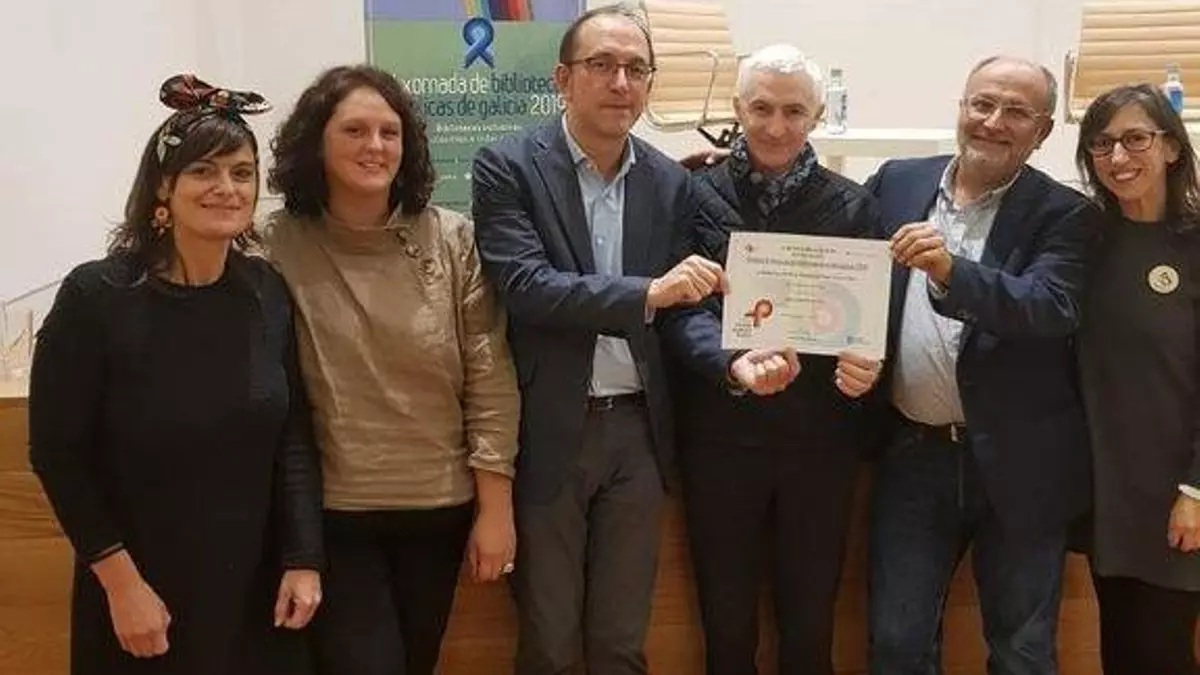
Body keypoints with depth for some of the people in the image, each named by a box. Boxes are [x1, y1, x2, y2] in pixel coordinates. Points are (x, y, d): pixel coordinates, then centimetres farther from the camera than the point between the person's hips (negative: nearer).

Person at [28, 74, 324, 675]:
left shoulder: (268, 293, -1)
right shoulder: (95, 297, -13)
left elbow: (294, 434, 3)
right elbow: (58, 455, -10)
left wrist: (303, 558, -4)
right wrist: (121, 581, -13)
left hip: (256, 585, 4)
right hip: (142, 591, -3)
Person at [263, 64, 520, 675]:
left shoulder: (451, 240, -5)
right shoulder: (279, 247, -7)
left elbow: (490, 379, -4)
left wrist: (495, 508, -4)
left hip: (439, 507, 2)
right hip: (331, 512, -2)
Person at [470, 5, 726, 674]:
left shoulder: (672, 183, 5)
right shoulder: (507, 167, -7)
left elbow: (680, 308, 5)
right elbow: (525, 288, -19)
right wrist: (646, 293, -29)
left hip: (637, 430, 3)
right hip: (548, 432, -3)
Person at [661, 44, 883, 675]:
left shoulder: (852, 205, 4)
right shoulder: (697, 195, -1)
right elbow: (682, 308, -9)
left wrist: (866, 363, -20)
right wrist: (732, 364, -29)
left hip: (820, 439, 1)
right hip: (720, 436, -1)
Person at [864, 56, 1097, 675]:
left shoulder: (1062, 214, -5)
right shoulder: (898, 183, 5)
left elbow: (1053, 308, -22)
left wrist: (951, 271, -36)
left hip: (1019, 464, -2)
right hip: (913, 454, 3)